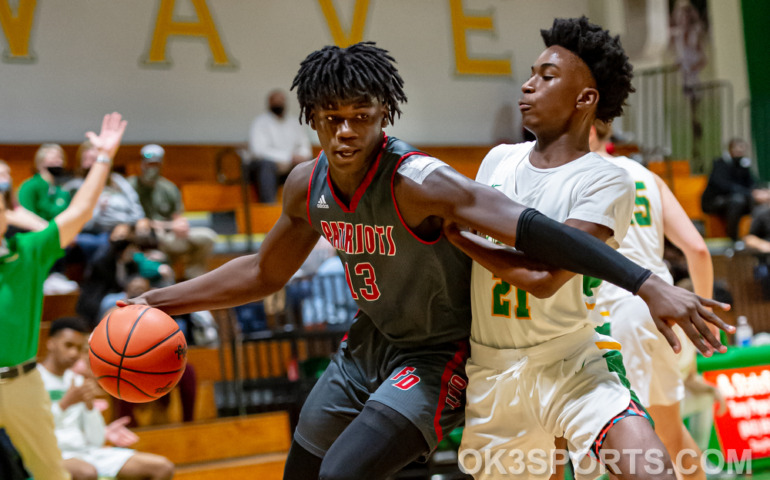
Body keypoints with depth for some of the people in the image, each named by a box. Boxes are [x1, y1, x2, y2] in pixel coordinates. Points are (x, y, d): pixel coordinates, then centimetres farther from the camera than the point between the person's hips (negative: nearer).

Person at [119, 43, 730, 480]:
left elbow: (535, 230, -36)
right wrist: (162, 300, 11)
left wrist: (649, 285, -44)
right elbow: (266, 272, 12)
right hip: (369, 343, 7)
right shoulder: (307, 185, -6)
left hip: (439, 355, -7)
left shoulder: (418, 183, -29)